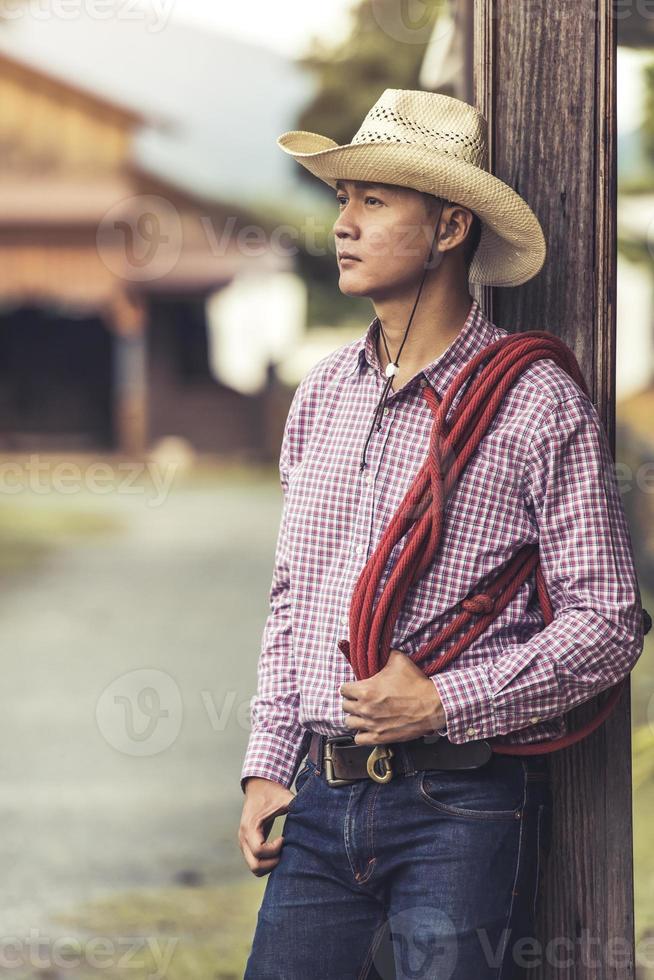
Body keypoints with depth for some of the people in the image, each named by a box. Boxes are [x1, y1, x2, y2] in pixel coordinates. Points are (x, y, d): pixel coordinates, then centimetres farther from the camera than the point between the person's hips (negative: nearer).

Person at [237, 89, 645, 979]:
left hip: (462, 810, -5)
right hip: (320, 800, 5)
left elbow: (607, 623, -7)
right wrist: (269, 765, 11)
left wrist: (445, 702, -14)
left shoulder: (538, 405, -6)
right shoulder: (323, 394, 12)